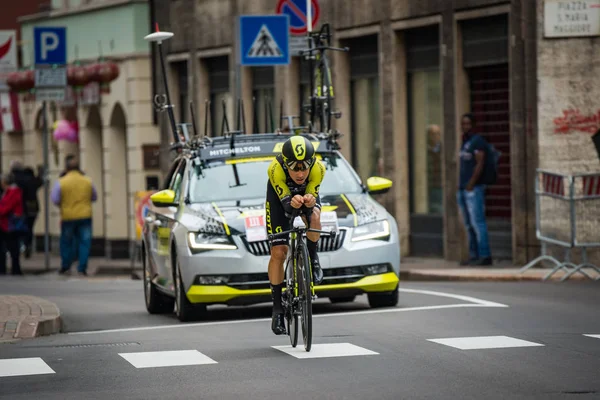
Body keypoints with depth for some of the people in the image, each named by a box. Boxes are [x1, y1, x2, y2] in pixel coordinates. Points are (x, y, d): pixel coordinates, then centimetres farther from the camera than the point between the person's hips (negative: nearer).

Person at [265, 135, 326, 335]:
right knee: (278, 253, -8)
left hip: (307, 192, 1)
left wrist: (309, 201, -54)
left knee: (314, 216, -36)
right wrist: (292, 203, -59)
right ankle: (277, 307, 3)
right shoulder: (276, 169, -39)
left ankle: (313, 259, -8)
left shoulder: (318, 168, -36)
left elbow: (312, 198, -29)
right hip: (281, 195, -1)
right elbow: (285, 203, -35)